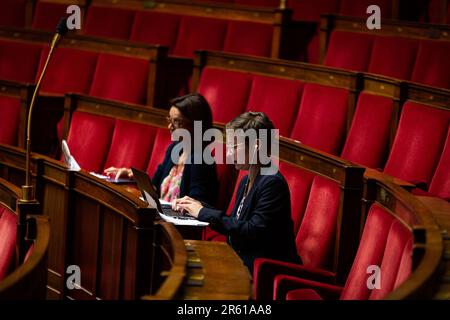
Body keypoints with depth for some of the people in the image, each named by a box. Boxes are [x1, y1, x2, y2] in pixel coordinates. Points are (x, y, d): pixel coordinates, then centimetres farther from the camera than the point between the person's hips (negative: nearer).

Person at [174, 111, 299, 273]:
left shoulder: (272, 183, -14)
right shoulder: (246, 181, 14)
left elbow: (254, 231, -21)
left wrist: (205, 213, -17)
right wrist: (201, 207, 1)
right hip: (243, 263, 8)